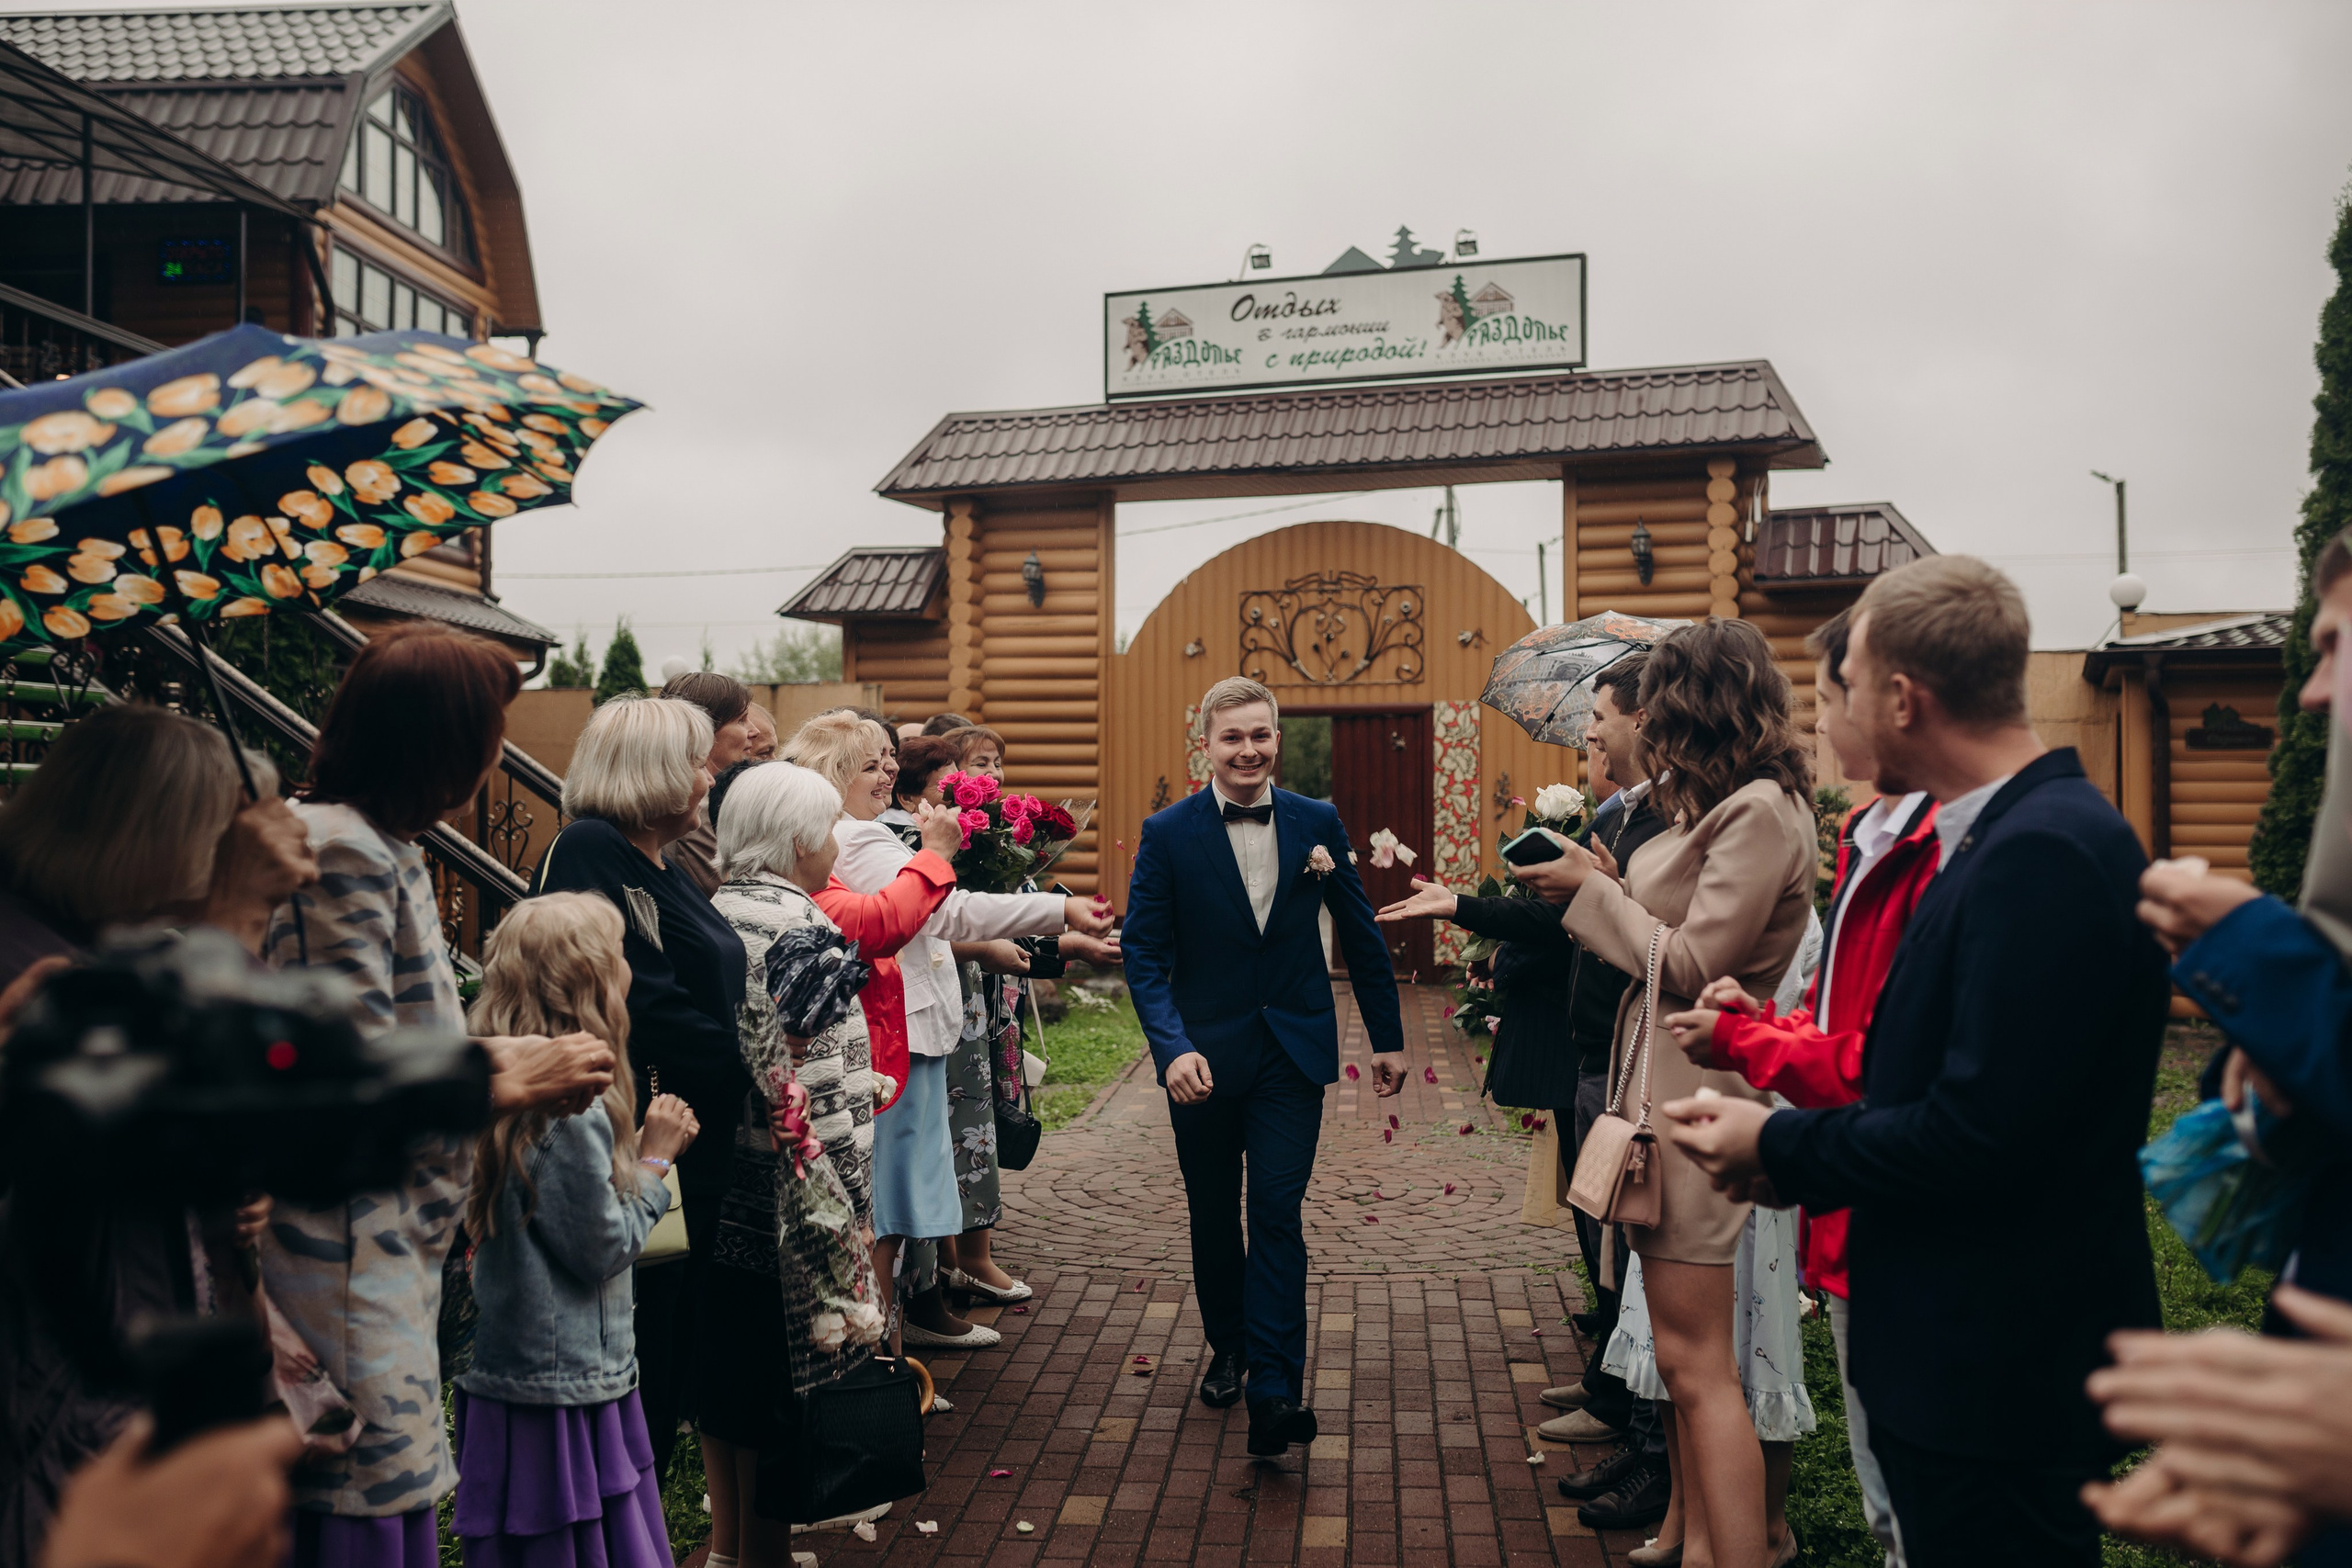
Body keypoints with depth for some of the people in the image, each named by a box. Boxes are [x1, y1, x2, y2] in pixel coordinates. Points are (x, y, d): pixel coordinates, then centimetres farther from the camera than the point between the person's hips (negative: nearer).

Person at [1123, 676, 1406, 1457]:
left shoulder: (1318, 823, 0)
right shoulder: (1167, 833, -6)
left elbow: (1359, 933, 8)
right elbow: (1143, 950, -8)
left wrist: (1387, 1036, 11)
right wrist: (1172, 1046, -22)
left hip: (1293, 1050, 0)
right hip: (1204, 1054, 0)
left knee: (1277, 1211, -7)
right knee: (1213, 1214, 15)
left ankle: (1272, 1392, -5)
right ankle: (1227, 1347, 36)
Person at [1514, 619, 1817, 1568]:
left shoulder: (1761, 811, -15)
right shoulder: (1727, 808, 14)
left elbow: (1690, 964, -16)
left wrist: (1594, 889, -6)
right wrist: (1602, 885, 7)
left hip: (1697, 1094, -10)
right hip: (1662, 1083, 10)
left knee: (1696, 1364, -4)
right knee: (1679, 1354, 15)